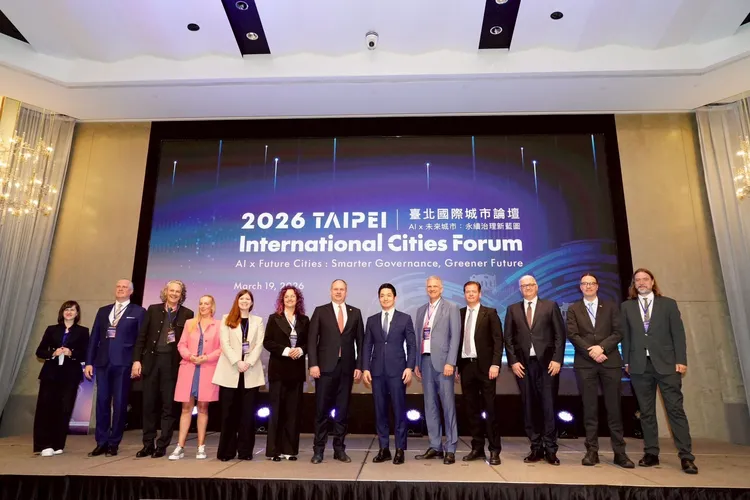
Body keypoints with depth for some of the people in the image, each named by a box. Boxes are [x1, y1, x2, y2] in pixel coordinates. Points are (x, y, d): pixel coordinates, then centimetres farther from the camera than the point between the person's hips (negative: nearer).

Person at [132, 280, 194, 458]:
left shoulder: (187, 314, 1)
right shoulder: (153, 309, 6)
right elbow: (142, 336, 5)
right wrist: (136, 359, -1)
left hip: (172, 363, -2)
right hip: (151, 360, 2)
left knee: (168, 405, 3)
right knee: (149, 404, 8)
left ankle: (162, 446, 13)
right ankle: (148, 444, 20)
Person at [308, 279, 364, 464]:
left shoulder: (355, 313, 10)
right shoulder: (320, 311, 4)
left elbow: (360, 341, 8)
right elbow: (312, 340, -1)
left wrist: (359, 366, 1)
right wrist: (313, 364, -10)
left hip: (347, 367, 2)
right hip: (326, 366, -2)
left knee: (342, 409, 8)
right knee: (322, 409, 3)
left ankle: (339, 449, 19)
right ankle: (318, 449, 14)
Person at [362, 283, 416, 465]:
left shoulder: (405, 318, 3)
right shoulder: (372, 320, 10)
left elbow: (412, 345, 0)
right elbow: (367, 346, 9)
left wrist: (409, 367, -9)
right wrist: (365, 368, 0)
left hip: (397, 370, -2)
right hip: (377, 371, 3)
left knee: (399, 410, 1)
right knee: (380, 411, 7)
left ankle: (400, 450, 12)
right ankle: (383, 449, 16)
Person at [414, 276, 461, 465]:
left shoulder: (451, 308, 1)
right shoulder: (421, 310, 16)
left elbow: (455, 336, -6)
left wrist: (450, 362, -14)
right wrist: (416, 363, 11)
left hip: (442, 360, -5)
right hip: (425, 360, 5)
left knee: (448, 404, -1)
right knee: (430, 405, 9)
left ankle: (450, 449, 8)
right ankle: (435, 447, 18)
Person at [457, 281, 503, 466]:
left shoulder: (490, 313, 0)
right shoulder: (459, 313, 10)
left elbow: (498, 340, -5)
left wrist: (495, 364, -14)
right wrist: (455, 365, 5)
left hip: (484, 366, -3)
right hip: (466, 366, 4)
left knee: (490, 409, 1)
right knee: (472, 409, 9)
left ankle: (494, 451, 10)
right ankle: (477, 448, 19)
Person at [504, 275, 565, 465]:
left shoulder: (550, 306, 6)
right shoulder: (512, 309, 10)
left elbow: (560, 335, 2)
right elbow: (508, 338, 7)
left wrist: (557, 359, -7)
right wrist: (513, 361, -2)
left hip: (547, 362, -2)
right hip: (523, 364, 2)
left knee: (548, 405, 0)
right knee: (529, 407, 4)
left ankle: (550, 449, 10)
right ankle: (536, 448, 14)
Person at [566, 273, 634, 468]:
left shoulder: (610, 306, 11)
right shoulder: (573, 309, 9)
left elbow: (618, 332, 2)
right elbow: (572, 335, -1)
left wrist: (601, 347, -12)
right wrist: (591, 351, -12)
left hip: (610, 362, 1)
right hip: (585, 363, 0)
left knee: (614, 407, 2)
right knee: (590, 408, 3)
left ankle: (619, 452, 10)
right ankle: (592, 451, 8)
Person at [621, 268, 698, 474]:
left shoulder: (668, 304, 7)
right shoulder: (627, 307, 10)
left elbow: (678, 334, 3)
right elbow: (625, 336, 8)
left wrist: (681, 360, -5)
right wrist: (627, 362, 4)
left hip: (666, 363, -1)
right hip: (640, 365, 2)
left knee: (675, 409, -2)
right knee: (646, 412, 6)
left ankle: (686, 457, 3)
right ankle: (651, 453, 13)